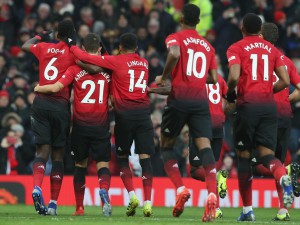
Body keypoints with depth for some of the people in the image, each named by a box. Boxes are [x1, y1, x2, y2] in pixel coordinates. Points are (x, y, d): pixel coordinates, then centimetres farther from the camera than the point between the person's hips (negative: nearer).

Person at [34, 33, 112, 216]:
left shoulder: (75, 69, -4)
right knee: (103, 163, 4)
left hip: (80, 124, 0)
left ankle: (80, 207, 15)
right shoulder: (107, 70, 0)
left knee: (80, 164, 14)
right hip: (101, 125, 0)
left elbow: (56, 87, -12)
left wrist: (38, 88, 5)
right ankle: (104, 189, -29)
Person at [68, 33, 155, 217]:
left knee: (123, 157, 12)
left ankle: (132, 195, -3)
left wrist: (73, 48, 15)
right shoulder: (144, 63, 14)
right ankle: (148, 202, -11)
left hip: (125, 113, -3)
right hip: (144, 113, 3)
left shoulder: (116, 61, 0)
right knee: (145, 158, -2)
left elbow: (85, 57, -2)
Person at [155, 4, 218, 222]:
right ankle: (212, 195, -28)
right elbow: (213, 78, 16)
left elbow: (174, 54, -19)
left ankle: (181, 189, -3)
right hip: (201, 100, 3)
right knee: (204, 146, -8)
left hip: (179, 98, -3)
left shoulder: (175, 38, 4)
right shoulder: (208, 46, 18)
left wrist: (163, 77, -6)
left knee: (167, 146, 14)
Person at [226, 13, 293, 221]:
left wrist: (230, 93, 5)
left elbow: (234, 77, -14)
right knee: (267, 153, 3)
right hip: (269, 105, 3)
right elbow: (285, 81, 7)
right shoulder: (272, 50, 14)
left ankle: (248, 210, 10)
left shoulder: (236, 49, 1)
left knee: (244, 155, 8)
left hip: (248, 104, -3)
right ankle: (283, 177, -34)